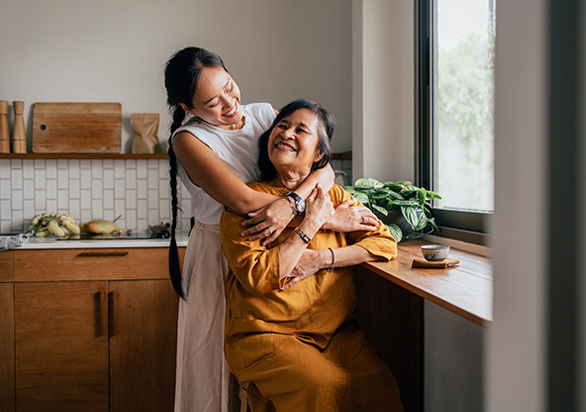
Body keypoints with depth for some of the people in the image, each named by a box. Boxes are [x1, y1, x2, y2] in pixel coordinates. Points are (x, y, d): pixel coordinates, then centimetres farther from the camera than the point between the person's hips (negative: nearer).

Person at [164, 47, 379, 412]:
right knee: (219, 374, 2)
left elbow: (324, 168, -7)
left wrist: (290, 204, -28)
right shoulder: (188, 139, -10)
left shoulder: (264, 114, 4)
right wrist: (330, 218, -22)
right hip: (219, 263, -3)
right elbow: (245, 201, -23)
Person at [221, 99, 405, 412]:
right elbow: (257, 277, -13)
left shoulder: (334, 196, 12)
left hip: (336, 332, 4)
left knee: (380, 387, -21)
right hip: (265, 335, -3)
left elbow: (385, 242, 5)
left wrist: (321, 259, -8)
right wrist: (311, 224, -12)